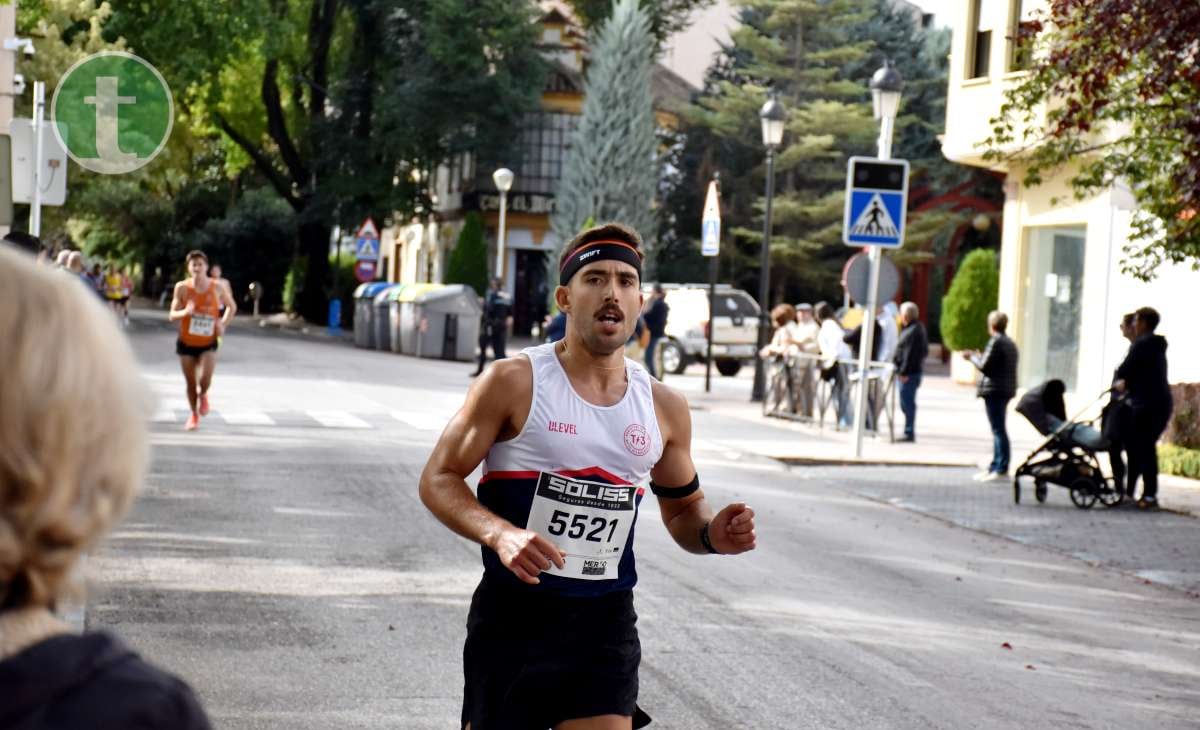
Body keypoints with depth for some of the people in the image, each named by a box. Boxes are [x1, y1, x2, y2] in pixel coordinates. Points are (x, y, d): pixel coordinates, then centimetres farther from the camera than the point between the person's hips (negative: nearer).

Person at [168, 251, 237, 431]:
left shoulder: (217, 289, -8)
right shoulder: (182, 288, -10)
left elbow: (232, 307, 10)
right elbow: (172, 315, -8)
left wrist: (223, 324, -5)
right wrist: (185, 312, -29)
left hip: (208, 343, -1)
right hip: (186, 343, 1)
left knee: (205, 379, -20)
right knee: (190, 383, 7)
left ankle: (203, 395, 17)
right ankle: (194, 415, 32)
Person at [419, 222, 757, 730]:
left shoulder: (664, 408, 6)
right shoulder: (514, 382, -7)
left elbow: (682, 508, 19)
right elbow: (438, 480, -6)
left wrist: (711, 534, -5)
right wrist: (499, 534, -25)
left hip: (606, 619, 3)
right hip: (514, 613, -3)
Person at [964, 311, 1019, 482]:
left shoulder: (996, 342, -13)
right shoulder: (1010, 343, 16)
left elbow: (984, 366, -17)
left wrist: (972, 357, 1)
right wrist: (979, 357, 28)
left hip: (994, 390, -10)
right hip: (1006, 390, 10)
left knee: (998, 430, -9)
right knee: (998, 430, 15)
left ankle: (1001, 469, -10)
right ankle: (995, 467, 20)